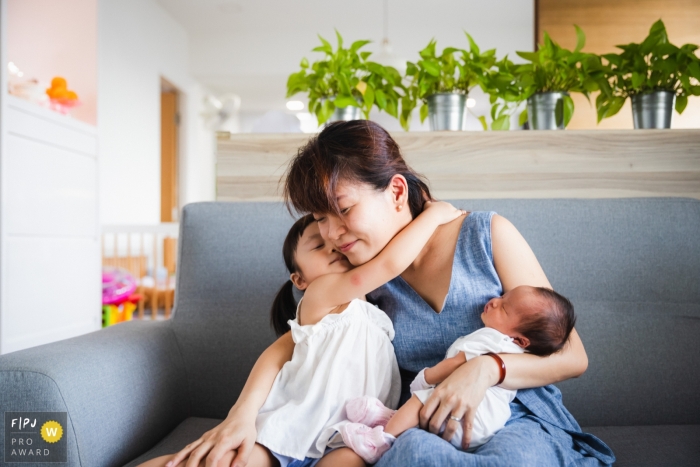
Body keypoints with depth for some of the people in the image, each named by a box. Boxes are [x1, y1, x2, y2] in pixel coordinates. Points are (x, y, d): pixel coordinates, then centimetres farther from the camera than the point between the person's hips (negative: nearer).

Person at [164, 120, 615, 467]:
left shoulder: (487, 235, -6)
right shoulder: (369, 273, 6)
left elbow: (572, 356, -3)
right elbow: (290, 343, 3)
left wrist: (486, 368, -21)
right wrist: (244, 411, -16)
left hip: (522, 422, -2)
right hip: (422, 430, 3)